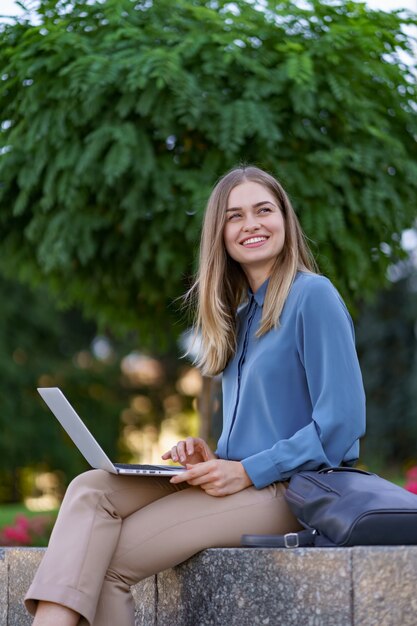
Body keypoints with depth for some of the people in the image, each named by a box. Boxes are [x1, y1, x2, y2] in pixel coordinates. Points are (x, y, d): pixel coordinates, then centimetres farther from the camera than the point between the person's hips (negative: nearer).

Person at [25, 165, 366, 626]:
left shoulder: (312, 295, -6)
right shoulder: (240, 314, 20)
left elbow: (342, 423, -14)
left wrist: (245, 471, -14)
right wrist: (212, 459, 3)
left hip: (285, 490, -8)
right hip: (234, 481, 8)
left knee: (106, 562, -21)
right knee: (91, 489, -17)